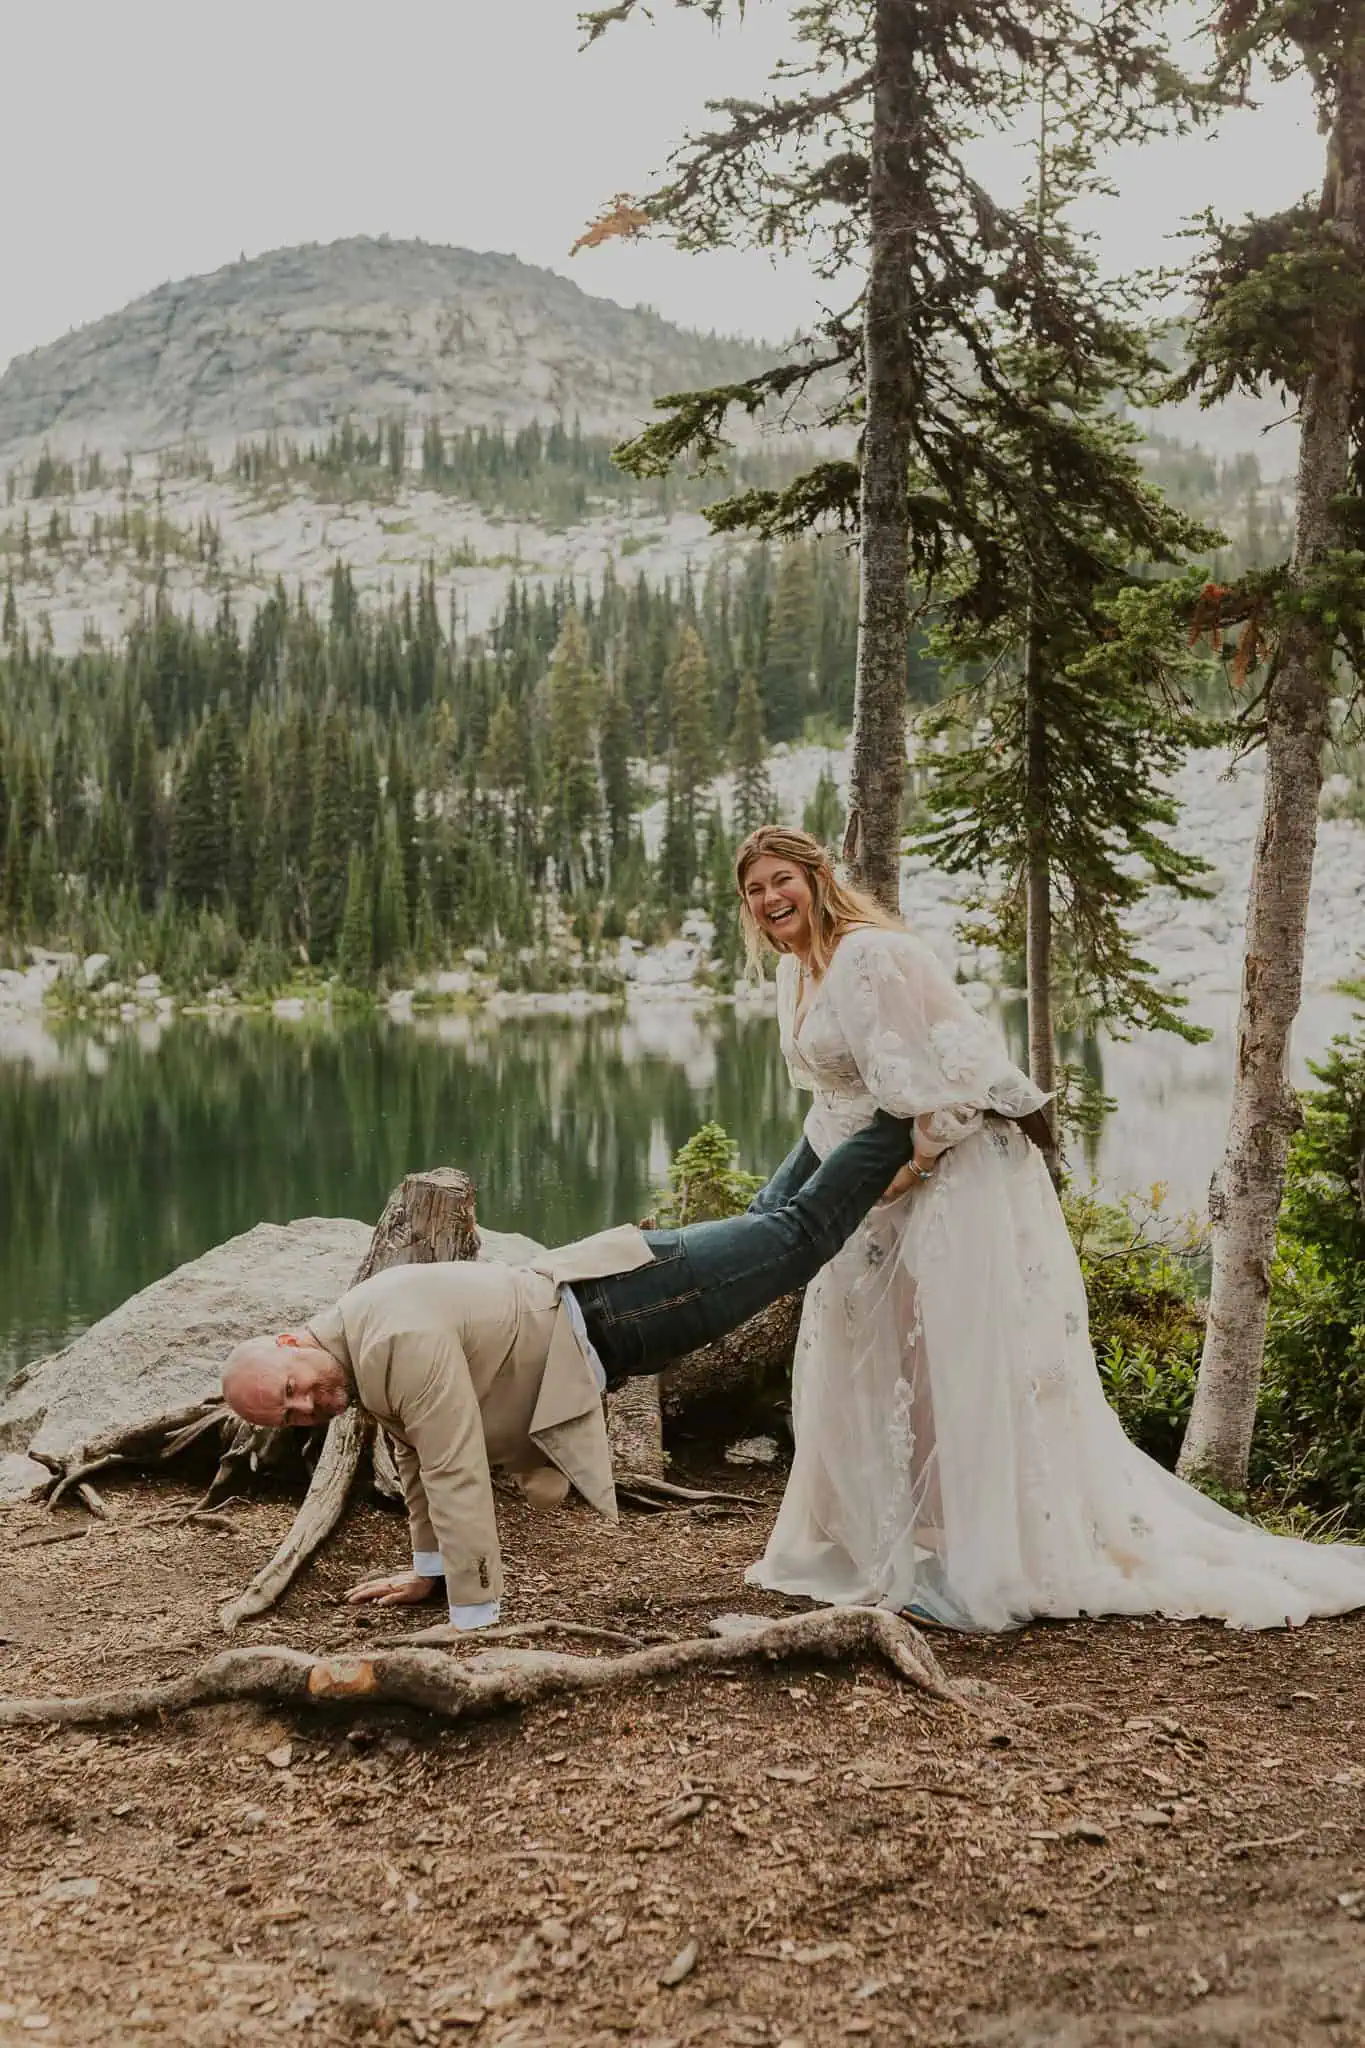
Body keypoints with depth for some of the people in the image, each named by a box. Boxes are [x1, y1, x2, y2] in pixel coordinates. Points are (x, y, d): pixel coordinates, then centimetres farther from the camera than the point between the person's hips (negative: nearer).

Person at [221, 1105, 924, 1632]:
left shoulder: (401, 1343, -30)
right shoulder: (356, 1350, 0)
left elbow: (457, 1475, -31)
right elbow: (415, 1454, 14)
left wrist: (472, 1622, -25)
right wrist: (427, 1569, 20)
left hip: (615, 1306, -8)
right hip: (570, 1290, 8)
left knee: (795, 1236, 3)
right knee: (761, 1227, 23)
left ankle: (901, 1118, 16)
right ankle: (862, 1119, 37)